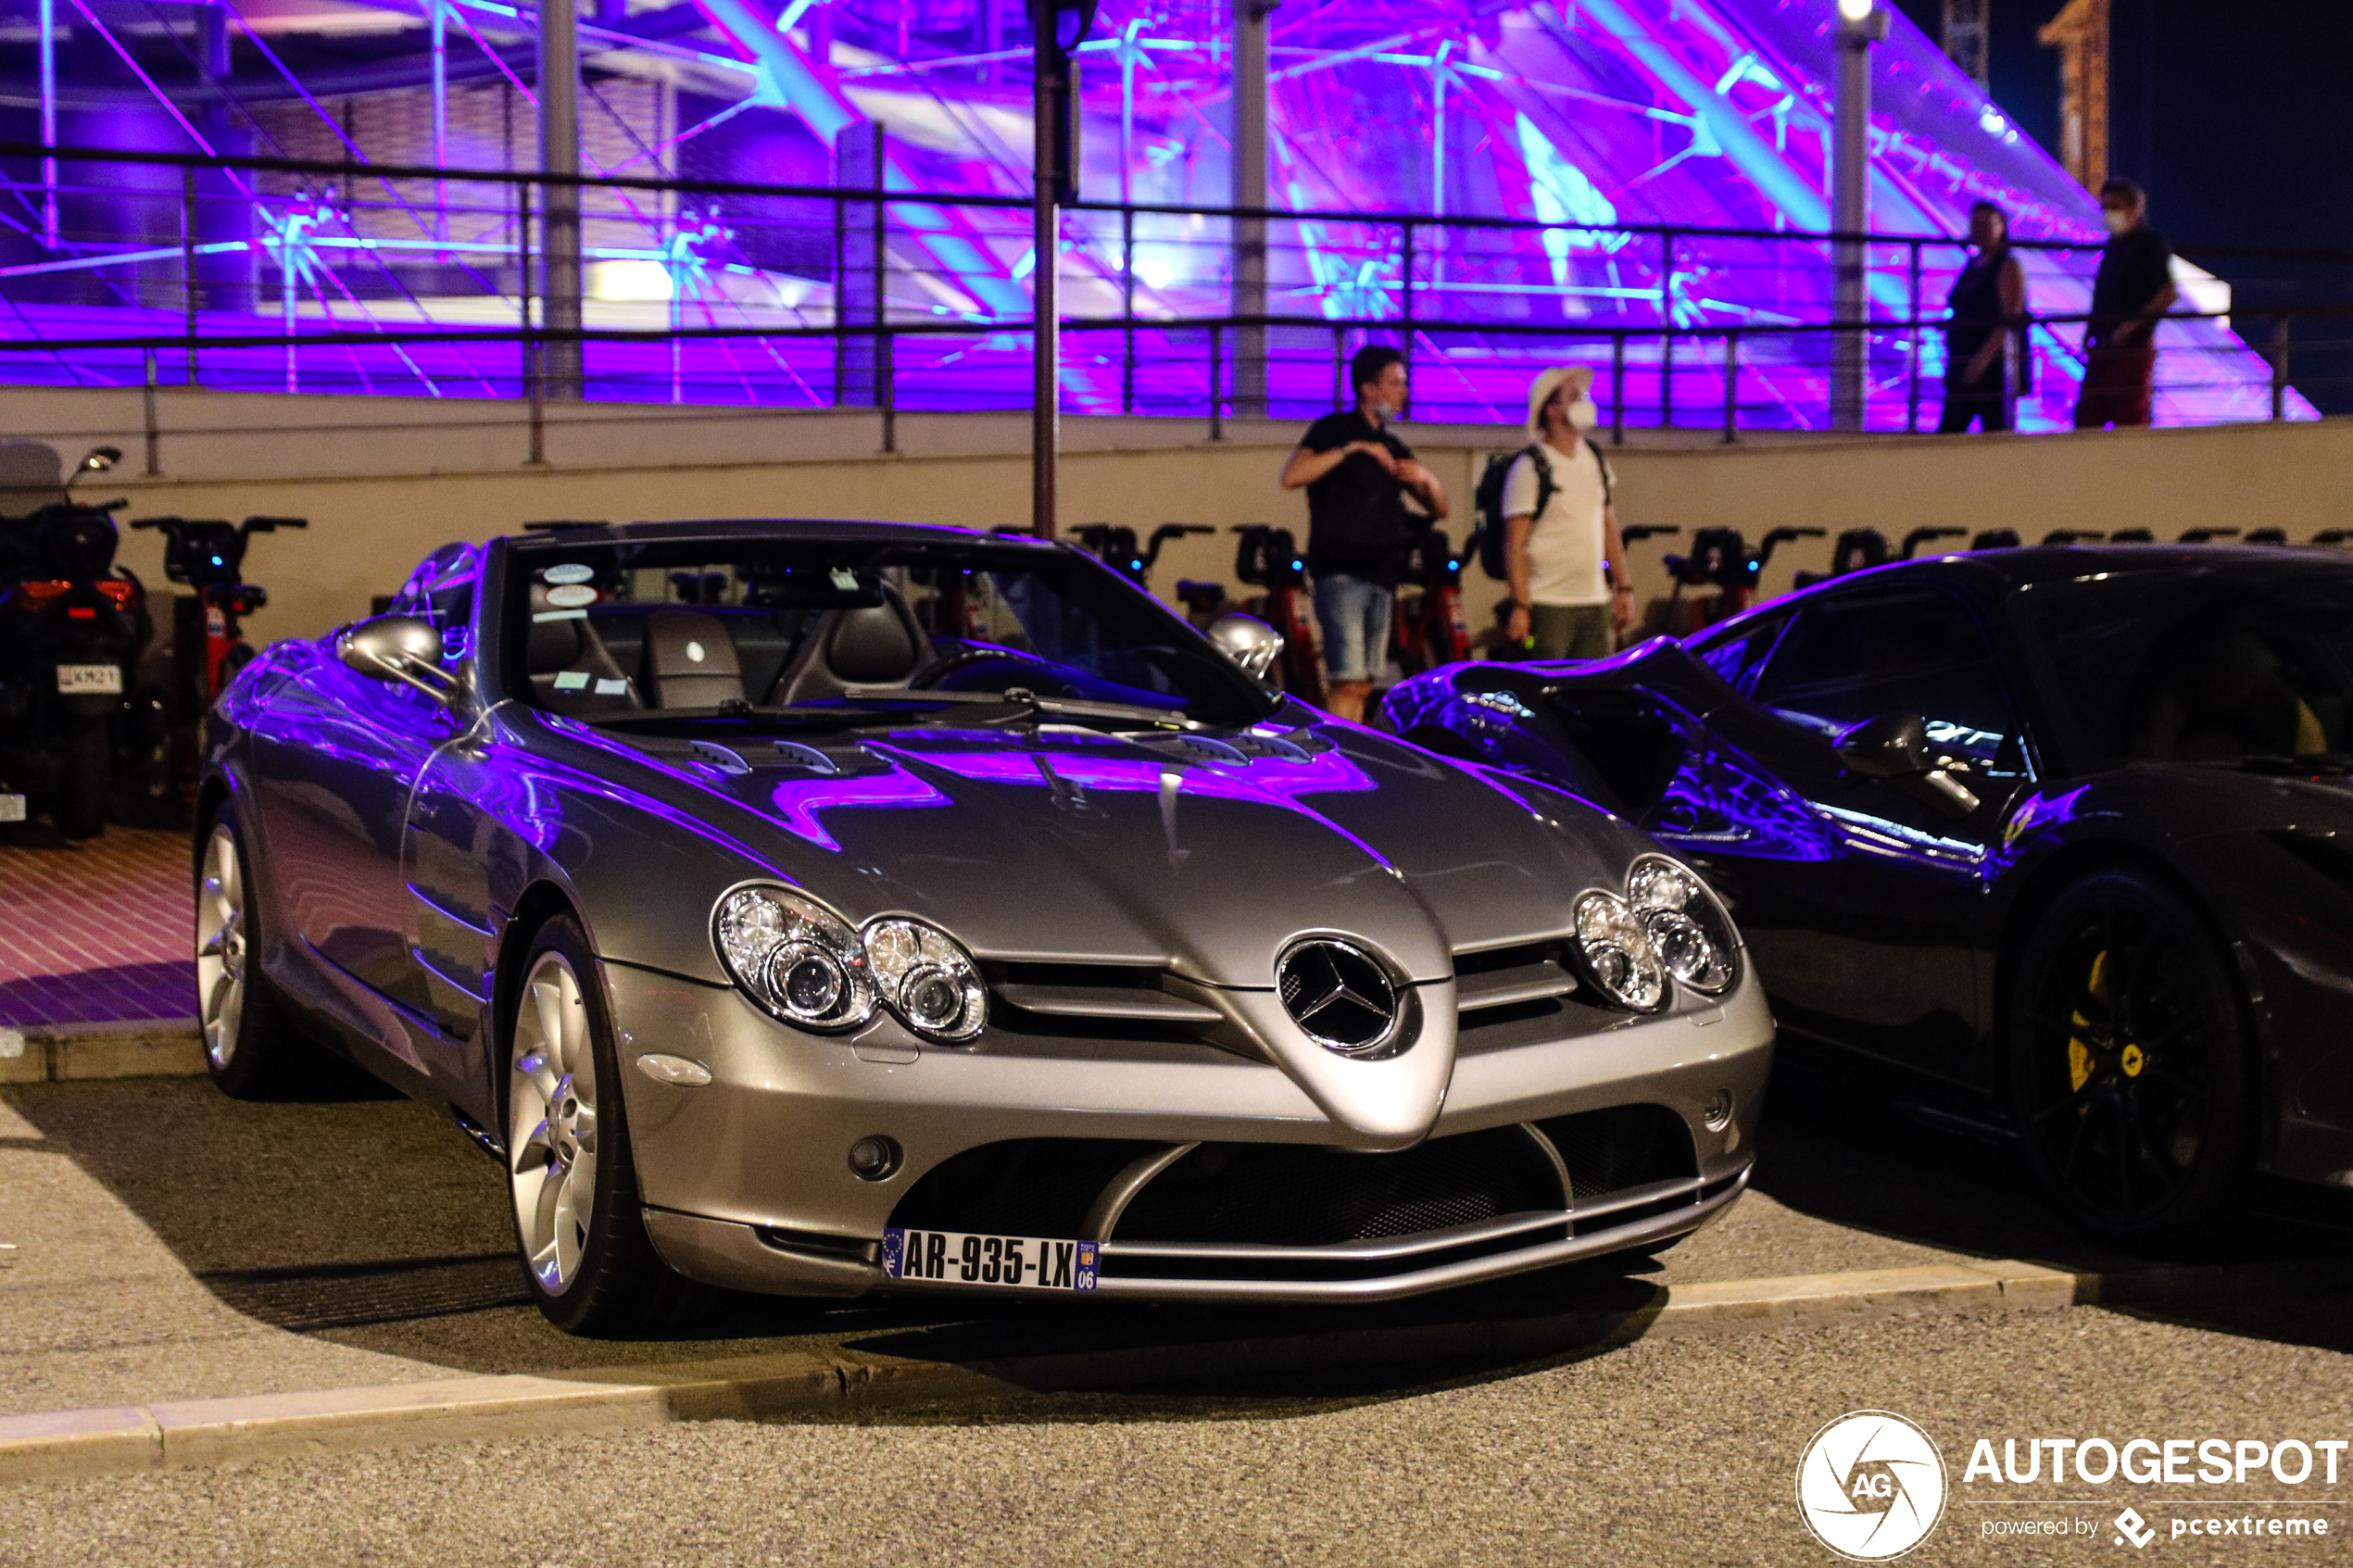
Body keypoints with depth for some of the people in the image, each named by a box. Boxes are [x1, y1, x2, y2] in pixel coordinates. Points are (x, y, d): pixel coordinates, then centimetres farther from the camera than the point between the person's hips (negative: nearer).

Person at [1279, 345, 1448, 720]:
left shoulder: (1393, 447, 21)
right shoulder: (1334, 429, 2)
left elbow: (1439, 509, 21)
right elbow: (1291, 476, -16)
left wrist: (1426, 479, -1)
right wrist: (1352, 448, -17)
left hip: (1381, 575, 7)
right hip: (1340, 572, -7)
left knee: (1362, 687, 5)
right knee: (1347, 683, -17)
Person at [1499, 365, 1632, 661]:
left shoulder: (1595, 459, 13)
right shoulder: (1530, 468, -7)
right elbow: (1514, 544, -10)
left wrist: (1624, 588, 15)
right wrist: (1520, 607, -16)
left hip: (1596, 603, 6)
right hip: (1548, 605, -6)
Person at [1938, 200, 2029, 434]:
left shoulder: (2009, 267, -6)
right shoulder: (1971, 266, 17)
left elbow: (2011, 320, -16)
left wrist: (1982, 359, -24)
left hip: (1995, 368, -8)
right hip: (1965, 369, 8)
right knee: (1946, 434, 1)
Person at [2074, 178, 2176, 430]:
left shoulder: (2151, 244, -8)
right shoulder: (2112, 245, 17)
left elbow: (2169, 294, -18)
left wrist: (2130, 326, -19)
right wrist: (2089, 334, 11)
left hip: (2132, 347, -8)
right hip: (2103, 349, 8)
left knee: (2129, 422, -6)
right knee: (2085, 419, 6)